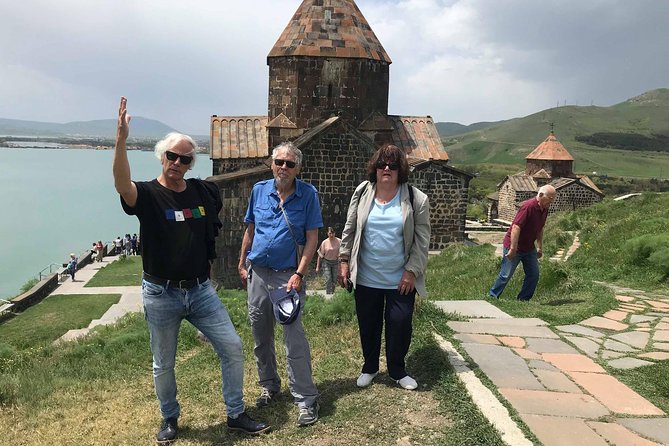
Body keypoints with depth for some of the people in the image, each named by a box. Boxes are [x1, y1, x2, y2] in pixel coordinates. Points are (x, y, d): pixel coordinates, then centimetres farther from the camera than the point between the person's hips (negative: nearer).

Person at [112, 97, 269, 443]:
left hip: (200, 290, 3)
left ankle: (236, 415, 20)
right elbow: (121, 184, -34)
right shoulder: (147, 194, -10)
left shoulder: (204, 192, 1)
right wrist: (121, 138, -46)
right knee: (163, 364, 13)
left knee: (232, 347, 1)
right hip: (161, 294, -3)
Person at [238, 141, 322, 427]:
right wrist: (242, 265, 12)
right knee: (260, 334, 15)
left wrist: (299, 274, -15)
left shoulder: (308, 194, -6)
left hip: (288, 275, -4)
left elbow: (312, 238, -8)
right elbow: (250, 231, 13)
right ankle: (268, 385, 34)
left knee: (294, 338, -8)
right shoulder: (259, 190, 4)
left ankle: (306, 399, 4)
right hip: (257, 273, 5)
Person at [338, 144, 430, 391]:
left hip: (401, 279, -2)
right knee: (368, 325, 14)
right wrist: (344, 261, 3)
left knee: (400, 325, 4)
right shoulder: (362, 193, 1)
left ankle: (398, 370, 28)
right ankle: (369, 367, 36)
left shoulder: (416, 199, -6)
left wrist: (412, 271, -9)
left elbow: (422, 240, -5)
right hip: (366, 277, 2)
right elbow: (349, 230, 7)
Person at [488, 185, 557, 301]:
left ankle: (523, 300, 16)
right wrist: (513, 249, -29)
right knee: (506, 275, -3)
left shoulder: (544, 209, 4)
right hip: (514, 246, -8)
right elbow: (516, 227, -28)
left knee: (534, 275, 6)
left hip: (529, 248, 8)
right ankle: (492, 297, 10)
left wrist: (539, 247, 18)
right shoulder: (528, 206, -24)